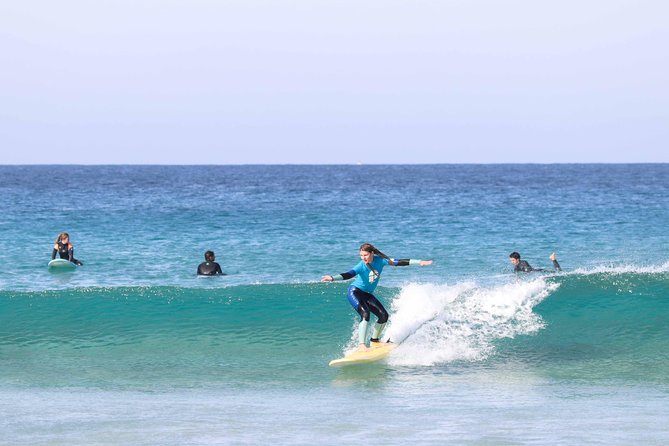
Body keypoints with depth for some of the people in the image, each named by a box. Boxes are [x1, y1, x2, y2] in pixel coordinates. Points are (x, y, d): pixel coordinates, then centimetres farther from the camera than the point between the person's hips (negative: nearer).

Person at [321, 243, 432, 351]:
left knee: (384, 316, 2)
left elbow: (398, 262, -6)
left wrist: (419, 262, -4)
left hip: (367, 294, 6)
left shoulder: (380, 260, -11)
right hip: (355, 292, -6)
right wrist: (332, 278, -57)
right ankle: (361, 345, -29)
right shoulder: (362, 266, -25)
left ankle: (374, 340, 21)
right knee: (365, 314, -27)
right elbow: (349, 275, -39)